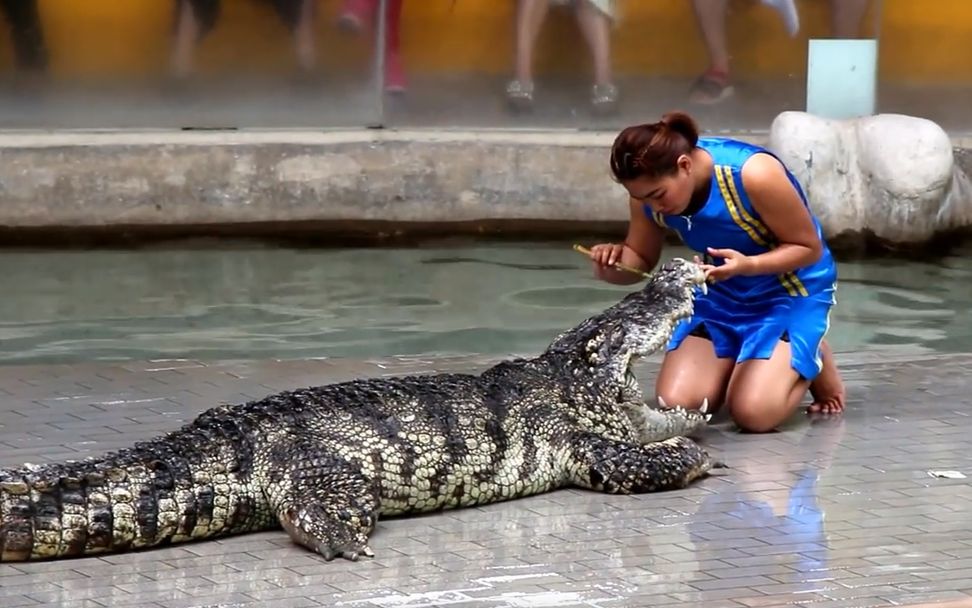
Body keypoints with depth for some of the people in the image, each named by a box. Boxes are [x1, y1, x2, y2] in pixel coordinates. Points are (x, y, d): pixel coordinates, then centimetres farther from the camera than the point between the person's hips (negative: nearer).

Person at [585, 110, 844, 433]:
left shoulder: (754, 175, -33)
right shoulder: (650, 188, -16)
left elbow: (809, 248, -21)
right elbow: (641, 261, -1)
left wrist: (748, 265, -38)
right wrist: (611, 266, -25)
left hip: (790, 289, -5)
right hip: (720, 290, 5)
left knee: (753, 413, -23)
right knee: (673, 406, -13)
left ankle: (812, 361, 10)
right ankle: (739, 363, 18)